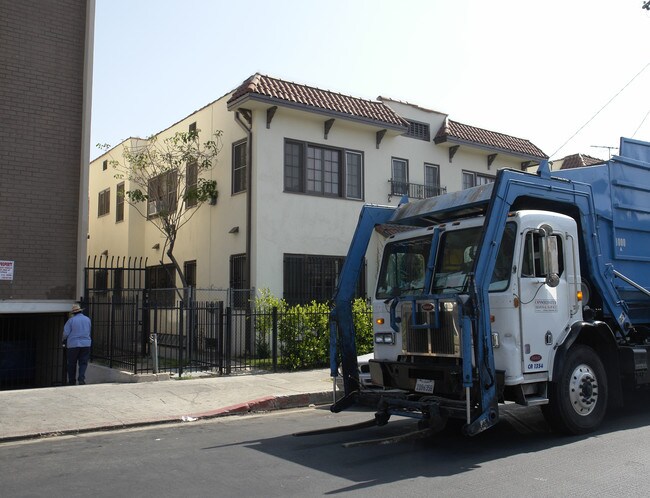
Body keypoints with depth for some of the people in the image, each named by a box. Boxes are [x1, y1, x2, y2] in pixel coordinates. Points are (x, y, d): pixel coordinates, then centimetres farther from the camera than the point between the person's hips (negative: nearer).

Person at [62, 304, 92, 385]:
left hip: (73, 345, -2)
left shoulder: (71, 320, -7)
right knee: (83, 363, 5)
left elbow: (65, 333, -7)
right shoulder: (87, 319, 5)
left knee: (72, 364, 9)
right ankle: (81, 378, -14)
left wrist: (64, 341, 11)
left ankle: (72, 381, 15)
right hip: (86, 344, 2)